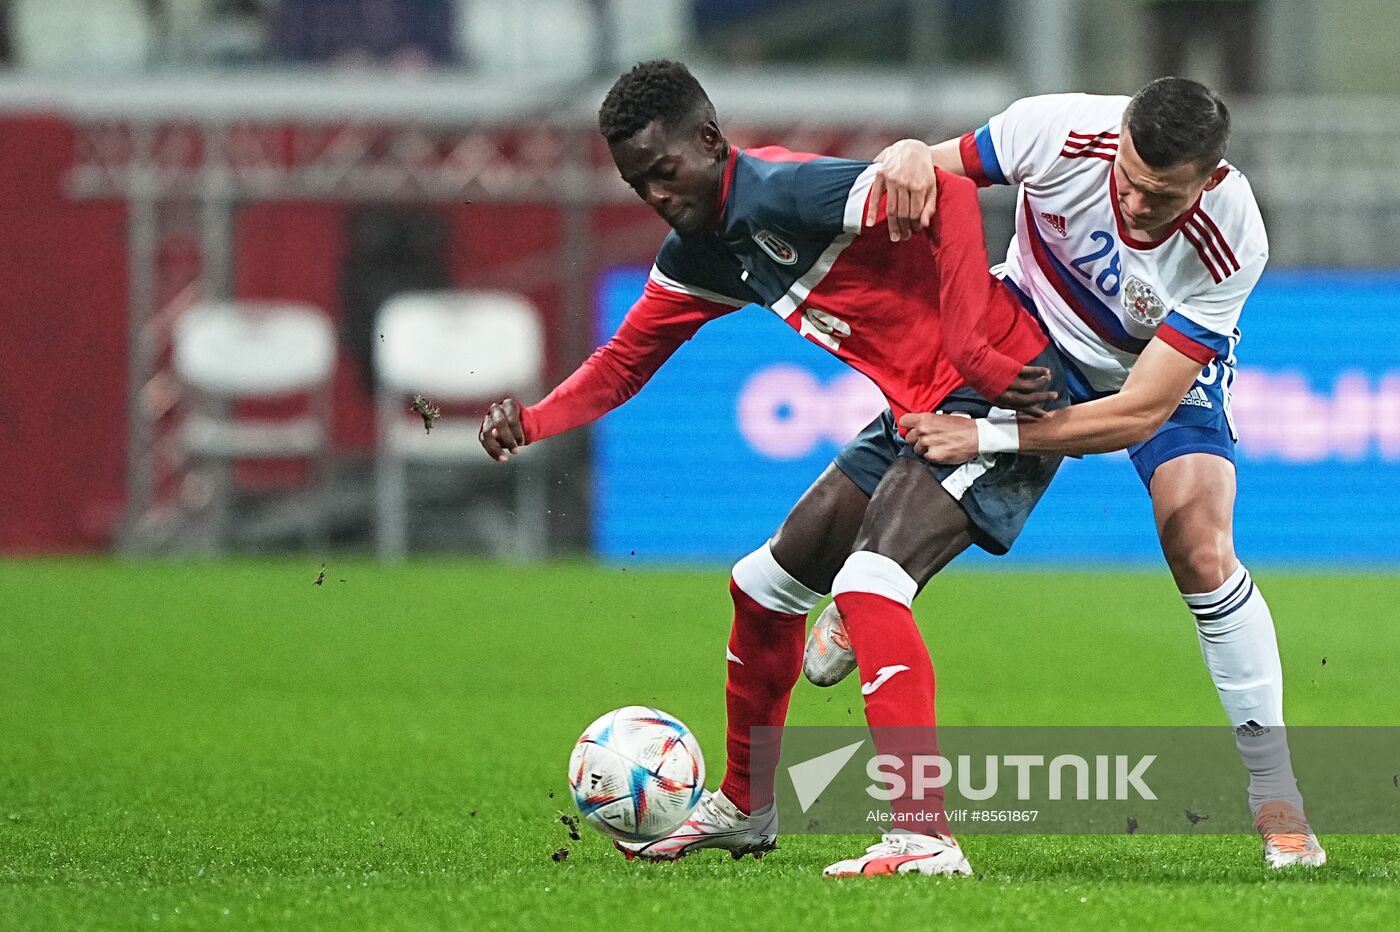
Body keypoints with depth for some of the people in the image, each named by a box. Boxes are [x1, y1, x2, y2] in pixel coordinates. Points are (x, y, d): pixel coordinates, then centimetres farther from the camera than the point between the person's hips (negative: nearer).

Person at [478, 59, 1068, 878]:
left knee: (870, 580, -27)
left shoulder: (785, 195, -22)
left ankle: (924, 837, -29)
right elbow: (625, 362, 17)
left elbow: (948, 198, -33)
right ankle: (745, 809, 36)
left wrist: (976, 351, -34)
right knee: (769, 584, 17)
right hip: (921, 411, 10)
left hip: (998, 389, -10)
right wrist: (532, 425, -3)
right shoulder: (699, 256, 8)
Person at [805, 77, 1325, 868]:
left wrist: (988, 437, -43)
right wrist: (910, 159, -42)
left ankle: (1276, 792, -11)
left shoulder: (1232, 244, -37)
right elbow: (934, 172, -15)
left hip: (1170, 367, -2)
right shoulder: (1058, 132, -33)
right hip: (1038, 329, 2)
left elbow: (1143, 409, -36)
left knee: (1201, 550, -21)